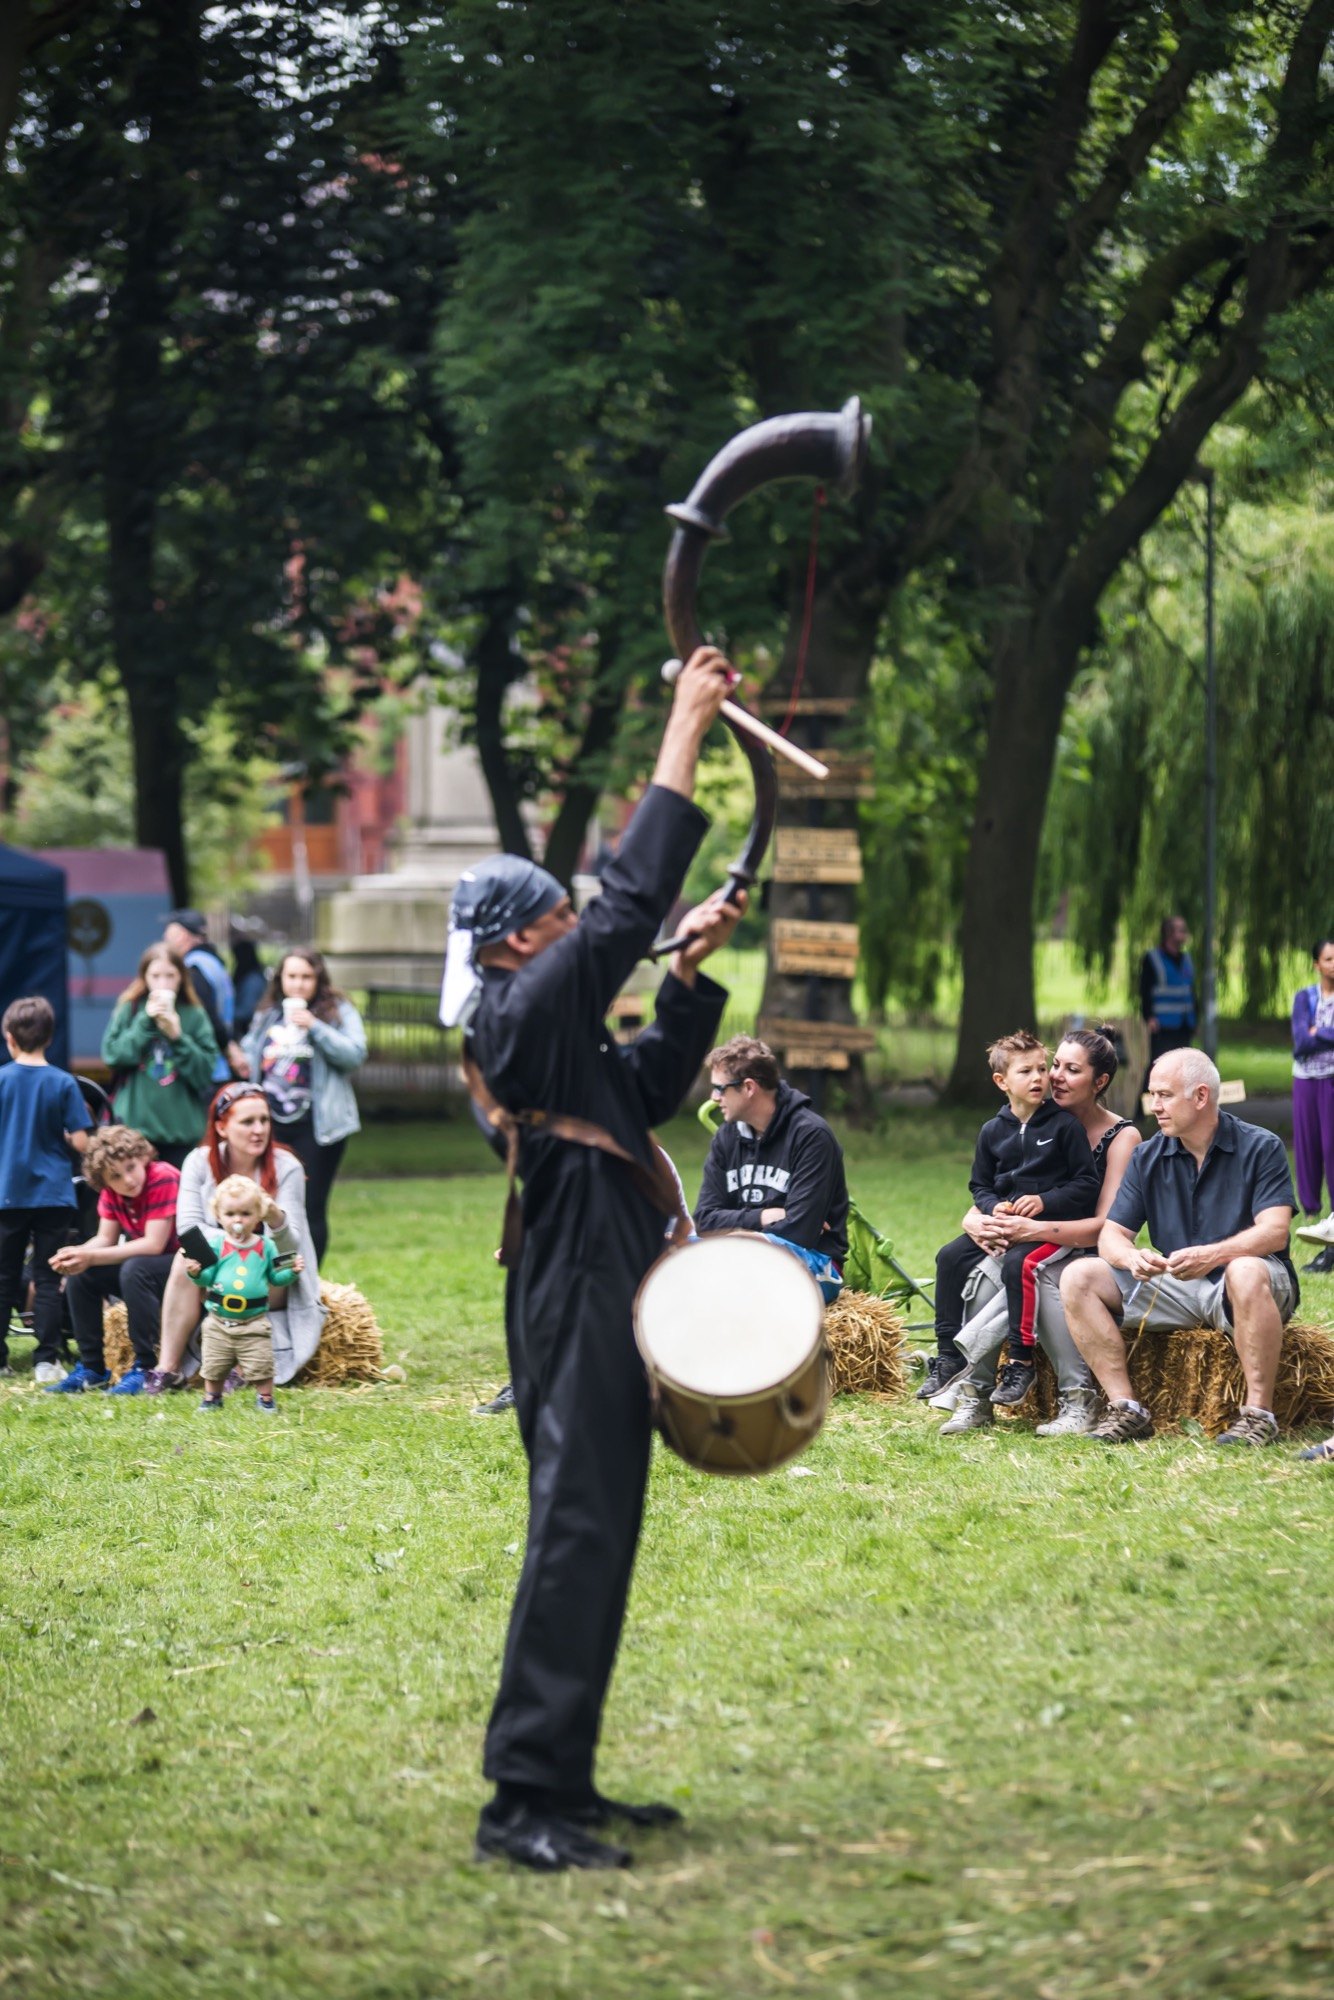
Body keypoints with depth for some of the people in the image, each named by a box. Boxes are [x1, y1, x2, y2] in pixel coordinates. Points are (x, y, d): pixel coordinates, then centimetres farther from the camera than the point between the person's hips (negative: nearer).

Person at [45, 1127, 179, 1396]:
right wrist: (76, 1254, -22)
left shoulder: (163, 1179, -25)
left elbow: (153, 1245, -27)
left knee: (134, 1270, -34)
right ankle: (92, 1368, 2)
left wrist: (91, 1257, -29)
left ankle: (145, 1368, -26)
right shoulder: (111, 1191, -1)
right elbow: (105, 1239, 1)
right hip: (144, 1260, 8)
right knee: (79, 1275, -5)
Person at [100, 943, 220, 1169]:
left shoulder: (195, 1016, 4)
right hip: (136, 1124, 0)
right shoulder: (129, 1011, 6)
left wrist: (178, 1036, -13)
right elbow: (112, 1055, -6)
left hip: (183, 1129, 0)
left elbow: (206, 1070, -2)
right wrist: (145, 1022, -11)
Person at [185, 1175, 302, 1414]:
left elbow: (276, 1277, 8)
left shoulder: (265, 1246, 2)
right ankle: (212, 1398, 29)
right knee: (214, 1366, 11)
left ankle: (265, 1398, 18)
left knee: (260, 1366, 1)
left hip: (254, 1322, 0)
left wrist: (292, 1272, -9)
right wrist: (196, 1273, -25)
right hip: (218, 1321, 0)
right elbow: (207, 1277, -4)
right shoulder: (216, 1245, -3)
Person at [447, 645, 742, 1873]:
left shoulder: (553, 1026, 17)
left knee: (594, 1534, 13)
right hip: (578, 1301, -11)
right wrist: (685, 732, -14)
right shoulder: (528, 1013, -12)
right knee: (577, 1531, -13)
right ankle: (522, 1799, -14)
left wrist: (691, 975, 17)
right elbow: (632, 900, -18)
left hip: (599, 1300, 11)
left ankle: (559, 1782, 18)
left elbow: (652, 1089, 30)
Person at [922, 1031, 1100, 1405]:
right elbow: (980, 1185, 18)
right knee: (951, 1257, -6)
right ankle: (949, 1356, 1)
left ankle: (1021, 1361, -27)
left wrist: (1044, 1201, -18)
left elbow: (1087, 1185, -6)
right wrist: (994, 1206, -5)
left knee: (1018, 1262, -32)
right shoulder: (993, 1131, 10)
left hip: (1051, 1225, -6)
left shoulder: (1065, 1126, -4)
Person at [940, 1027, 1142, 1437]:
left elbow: (1106, 1226, -17)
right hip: (1039, 1254, 4)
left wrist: (1036, 1230, -31)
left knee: (1037, 1278, -36)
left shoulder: (1122, 1137, -5)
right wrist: (979, 1226, -20)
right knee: (983, 1275, -29)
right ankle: (975, 1398, -24)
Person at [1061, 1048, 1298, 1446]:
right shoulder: (1148, 1158, 7)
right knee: (1078, 1277, -13)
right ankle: (1126, 1408, -18)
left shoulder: (1260, 1148, -6)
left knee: (1247, 1273, -40)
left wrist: (1210, 1256, -36)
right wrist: (1132, 1257, -24)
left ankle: (1258, 1410, -31)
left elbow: (1274, 1232, -18)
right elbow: (1110, 1236, 2)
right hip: (1172, 1288, 5)